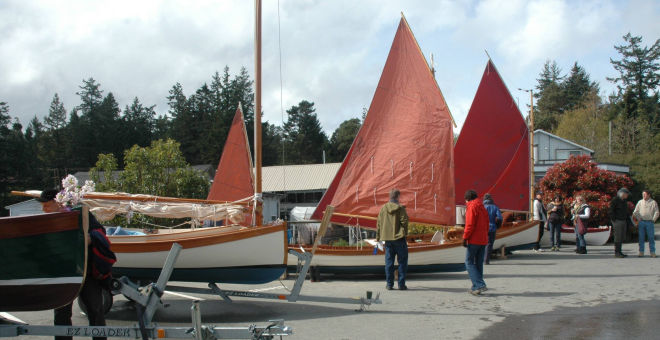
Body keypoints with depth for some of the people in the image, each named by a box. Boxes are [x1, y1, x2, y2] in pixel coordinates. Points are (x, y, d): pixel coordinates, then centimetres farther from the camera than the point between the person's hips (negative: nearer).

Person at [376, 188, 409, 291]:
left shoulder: (383, 208, 4)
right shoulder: (400, 208, -7)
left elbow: (379, 223, 7)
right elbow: (404, 221, -13)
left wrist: (378, 237, 15)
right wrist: (405, 232, 2)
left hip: (387, 238, 4)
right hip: (399, 237, -4)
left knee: (389, 262, 9)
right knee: (402, 261, 4)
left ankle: (389, 284, 10)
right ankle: (401, 284, 2)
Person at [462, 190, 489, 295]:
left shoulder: (472, 207, -10)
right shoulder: (482, 208, 16)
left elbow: (470, 225, -18)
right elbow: (486, 224, 17)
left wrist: (465, 238, -14)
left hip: (473, 240, -8)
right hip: (483, 240, 8)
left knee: (469, 263, -3)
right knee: (478, 263, 12)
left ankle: (480, 285, -15)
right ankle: (476, 287, 15)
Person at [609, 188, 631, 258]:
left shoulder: (624, 201, 15)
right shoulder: (615, 200, -11)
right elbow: (611, 210, -15)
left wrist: (627, 218, 13)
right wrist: (614, 220, -16)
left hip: (623, 221, 9)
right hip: (617, 221, -9)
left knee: (622, 236, 9)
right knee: (618, 237, -8)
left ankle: (619, 252, 15)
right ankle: (616, 253, -5)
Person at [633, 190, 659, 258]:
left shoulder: (653, 202, 3)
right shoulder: (640, 202, 10)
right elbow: (635, 212, 13)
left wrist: (653, 220, -3)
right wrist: (639, 218, 4)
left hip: (649, 222, -2)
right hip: (641, 222, 2)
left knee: (651, 237, -1)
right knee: (641, 237, 2)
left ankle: (652, 252, 4)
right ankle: (641, 252, 6)